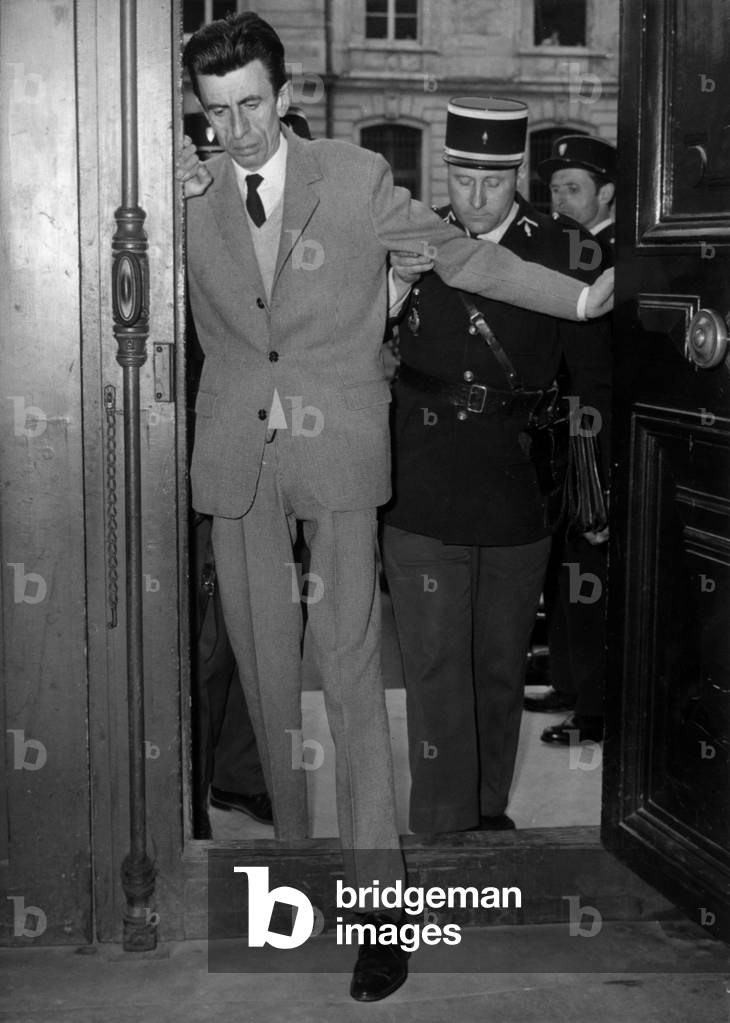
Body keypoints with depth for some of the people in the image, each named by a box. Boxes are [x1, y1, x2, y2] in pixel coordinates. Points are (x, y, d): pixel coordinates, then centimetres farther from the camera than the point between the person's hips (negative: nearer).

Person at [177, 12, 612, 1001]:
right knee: (263, 665, 8)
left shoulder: (356, 178, -2)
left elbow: (458, 252, 5)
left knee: (350, 667, -6)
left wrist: (578, 297, 2)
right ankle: (292, 847, 25)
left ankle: (378, 894, -2)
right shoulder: (187, 193, 5)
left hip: (335, 448, -3)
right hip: (237, 455, 3)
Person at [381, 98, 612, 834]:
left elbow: (596, 374, 2)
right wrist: (395, 285, -16)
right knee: (436, 669, -1)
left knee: (501, 668, 15)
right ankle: (441, 828, 8)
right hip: (424, 498, -1)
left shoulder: (563, 252, -2)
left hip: (520, 495, 1)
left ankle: (489, 812, 32)